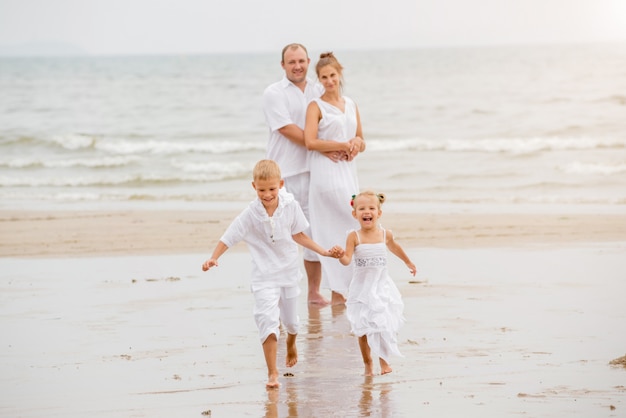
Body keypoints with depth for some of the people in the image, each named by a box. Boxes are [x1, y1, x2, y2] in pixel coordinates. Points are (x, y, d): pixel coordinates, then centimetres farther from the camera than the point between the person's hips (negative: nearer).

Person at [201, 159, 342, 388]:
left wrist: (324, 252, 4)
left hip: (289, 271, 3)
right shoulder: (251, 214, -15)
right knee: (267, 319, -18)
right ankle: (272, 372, -15)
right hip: (264, 275, -3)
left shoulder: (290, 206, -9)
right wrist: (213, 258, -28)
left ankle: (291, 344, 53)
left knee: (290, 319, 17)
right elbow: (228, 238, -14)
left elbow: (298, 234, 5)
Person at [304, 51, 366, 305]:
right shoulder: (316, 106, -2)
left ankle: (338, 292, 8)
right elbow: (310, 142, -15)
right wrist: (343, 145, -14)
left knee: (338, 228, 5)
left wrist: (357, 143, -4)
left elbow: (361, 142, 19)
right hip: (326, 173, -6)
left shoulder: (351, 105, 16)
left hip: (348, 171, 6)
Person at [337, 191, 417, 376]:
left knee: (384, 325, -2)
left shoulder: (385, 234, -3)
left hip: (382, 286, 2)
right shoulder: (354, 237, -12)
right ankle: (367, 363, 22)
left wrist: (408, 262, 35)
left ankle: (384, 360, 20)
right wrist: (340, 255, -43)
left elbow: (394, 247, 19)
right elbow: (347, 260, -19)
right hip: (361, 288, -1)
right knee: (363, 329, 4)